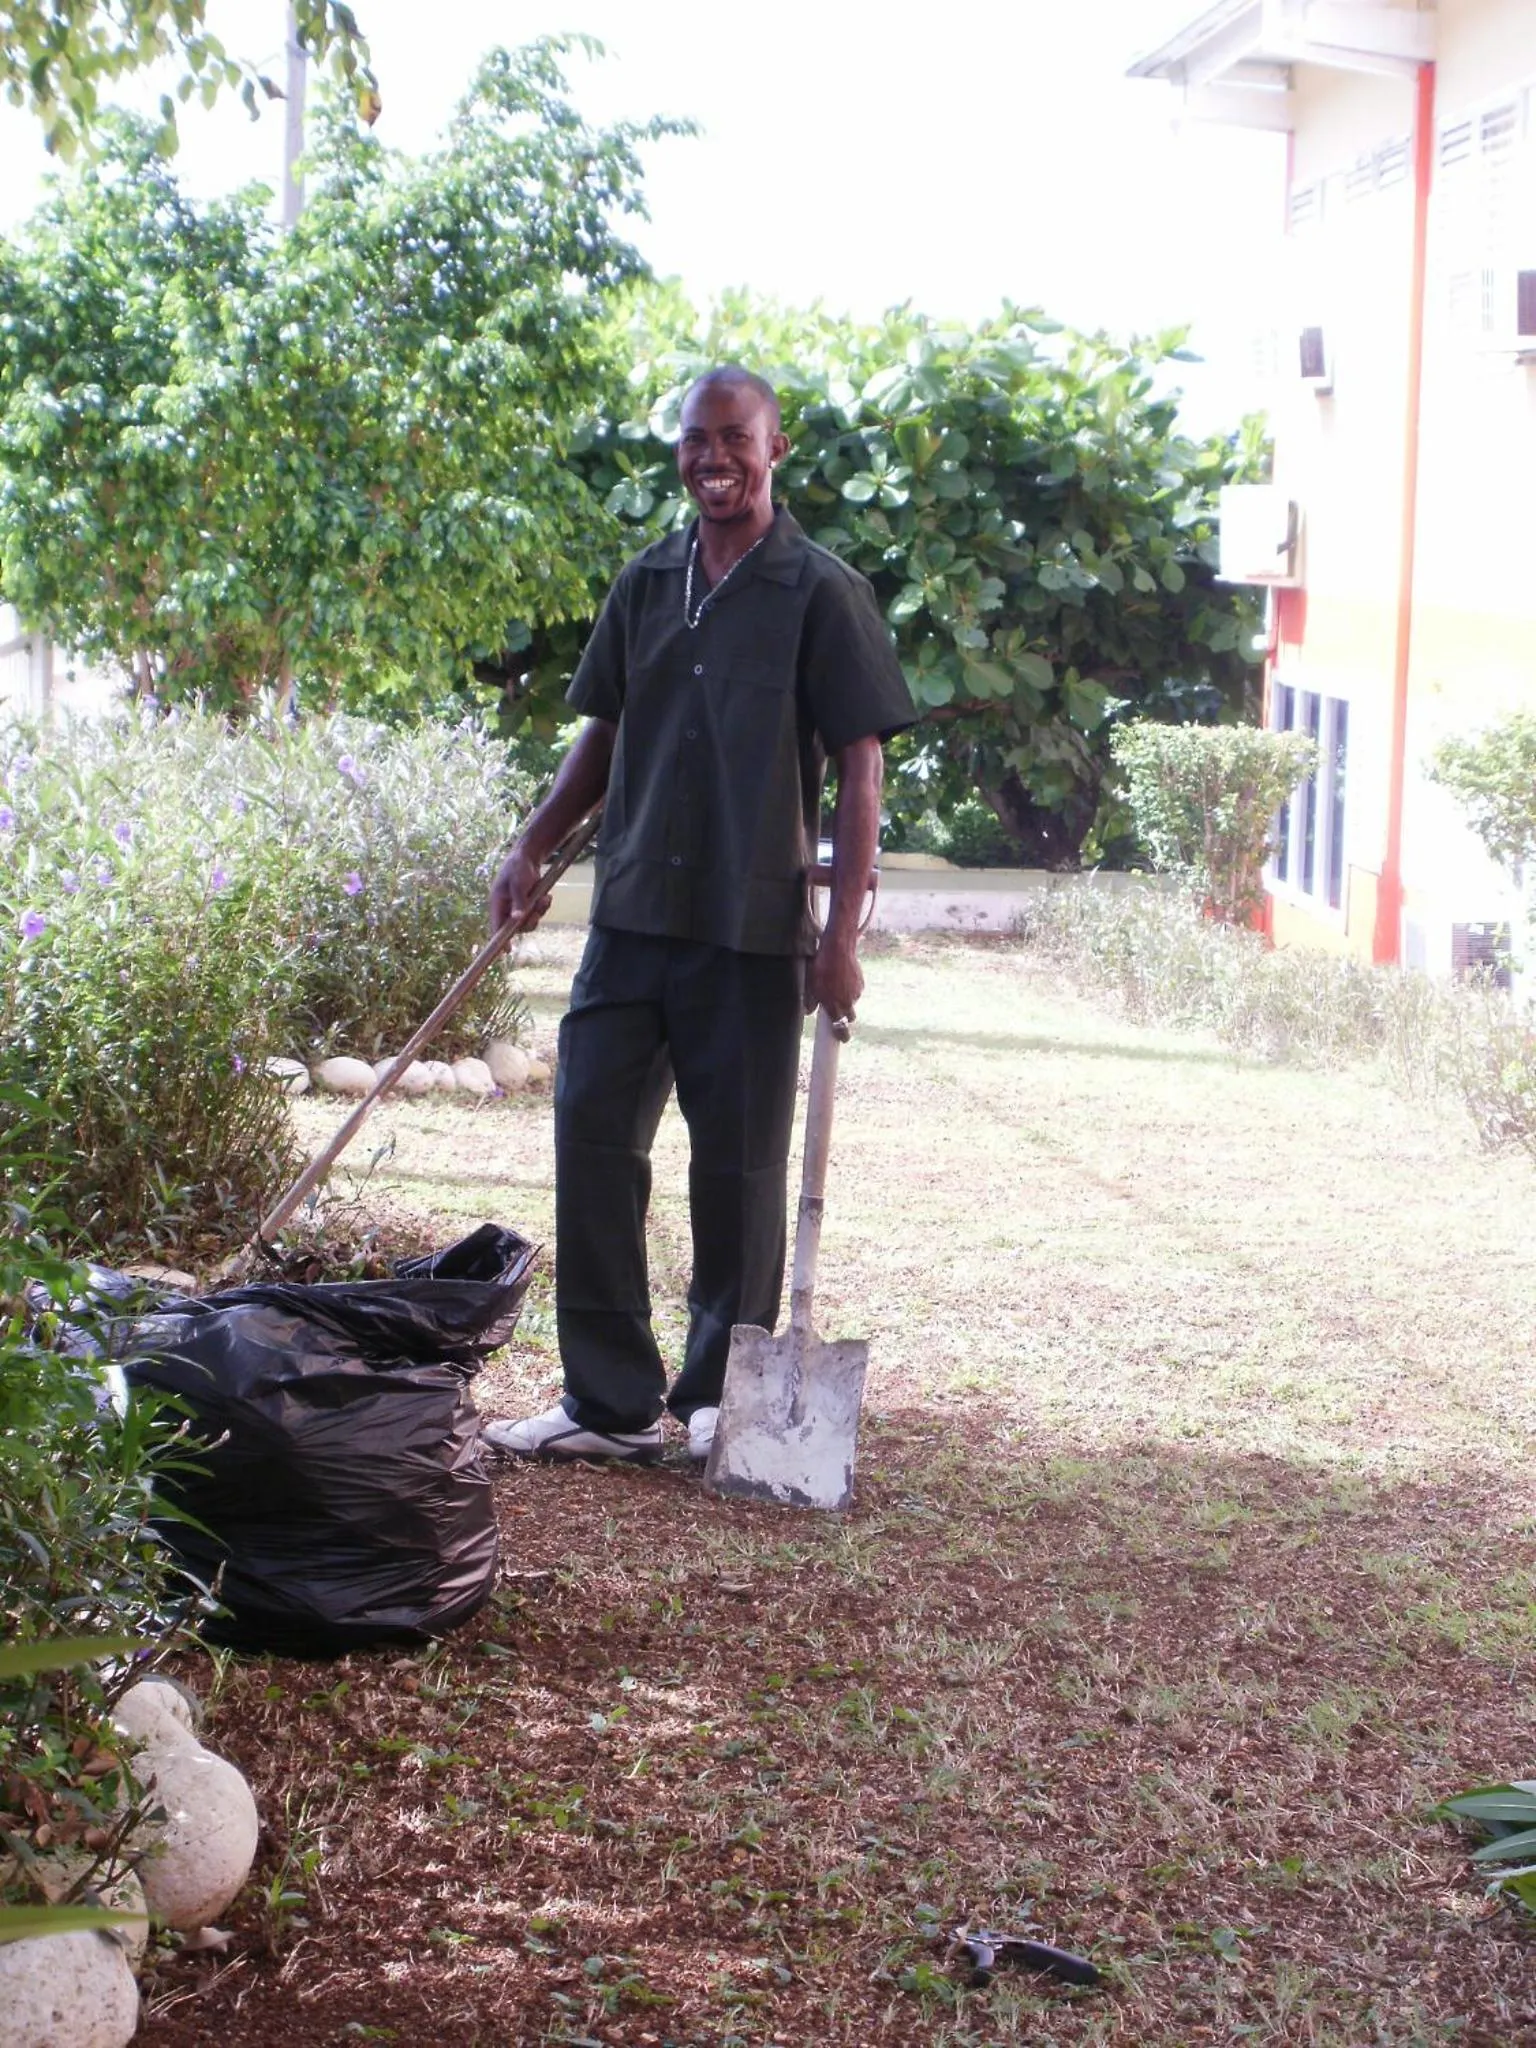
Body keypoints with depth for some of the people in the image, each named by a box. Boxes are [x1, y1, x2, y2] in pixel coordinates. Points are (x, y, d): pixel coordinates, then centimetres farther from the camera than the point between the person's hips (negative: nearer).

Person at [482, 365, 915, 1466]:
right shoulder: (646, 584, 11)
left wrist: (843, 933, -12)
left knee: (739, 1165, 3)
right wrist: (532, 850, 8)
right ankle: (610, 1400, 11)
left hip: (753, 931, -5)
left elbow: (859, 768, -6)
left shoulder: (820, 592, -4)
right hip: (632, 915, 5)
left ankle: (723, 1396, 19)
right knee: (592, 1134, 2)